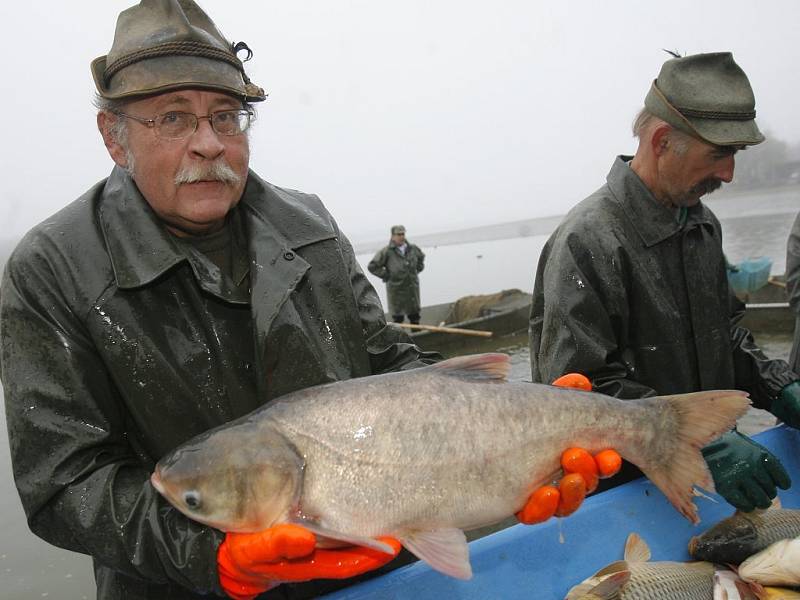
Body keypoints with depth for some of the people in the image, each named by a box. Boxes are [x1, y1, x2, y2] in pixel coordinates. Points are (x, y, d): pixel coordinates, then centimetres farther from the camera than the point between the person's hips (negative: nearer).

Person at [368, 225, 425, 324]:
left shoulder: (413, 249, 3)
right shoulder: (386, 252, -11)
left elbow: (421, 257, 26)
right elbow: (372, 266, -8)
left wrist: (418, 269, 14)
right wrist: (386, 275, -9)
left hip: (413, 287, 4)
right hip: (396, 289, -4)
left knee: (415, 316, 15)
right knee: (398, 317, 3)